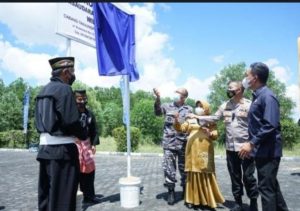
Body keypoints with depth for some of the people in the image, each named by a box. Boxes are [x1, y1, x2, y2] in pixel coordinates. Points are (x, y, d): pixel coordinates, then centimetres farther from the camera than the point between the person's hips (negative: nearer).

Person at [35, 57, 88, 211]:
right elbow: (71, 120, -19)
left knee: (47, 192, 16)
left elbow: (39, 120, 17)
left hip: (45, 146, 9)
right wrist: (84, 135, -3)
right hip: (62, 148, -9)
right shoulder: (64, 89, -12)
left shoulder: (43, 90, 14)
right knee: (63, 193, 0)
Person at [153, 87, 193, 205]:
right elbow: (158, 112, -11)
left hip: (184, 143, 1)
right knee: (169, 168, 1)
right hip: (169, 143, 0)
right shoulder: (167, 106, 7)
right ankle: (171, 192, 14)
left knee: (184, 168, 11)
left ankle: (185, 190, 28)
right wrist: (158, 99, -27)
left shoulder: (189, 109, 8)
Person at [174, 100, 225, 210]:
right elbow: (180, 128, 4)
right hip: (193, 152, 1)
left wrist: (209, 133, -17)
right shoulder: (190, 120, 13)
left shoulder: (211, 121, 9)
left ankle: (207, 200, 11)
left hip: (205, 152, -1)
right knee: (193, 175, 4)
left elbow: (215, 135, 2)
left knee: (206, 175, 1)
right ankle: (193, 199, 11)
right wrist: (176, 120, -12)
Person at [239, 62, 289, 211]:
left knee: (266, 188, -2)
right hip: (262, 151, 9)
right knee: (271, 186, 19)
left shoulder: (267, 96, -16)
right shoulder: (257, 96, 13)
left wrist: (252, 143, -22)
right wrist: (251, 144, 15)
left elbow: (270, 126, -24)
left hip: (268, 151, -9)